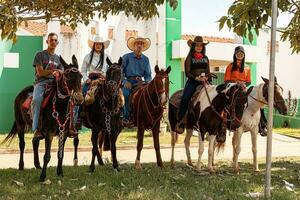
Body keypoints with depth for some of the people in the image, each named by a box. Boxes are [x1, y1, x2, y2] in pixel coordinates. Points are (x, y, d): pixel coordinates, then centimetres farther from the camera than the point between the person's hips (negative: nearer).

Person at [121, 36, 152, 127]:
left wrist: (147, 82, -7)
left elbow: (148, 75, 15)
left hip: (140, 82, 3)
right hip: (128, 81, -3)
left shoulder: (145, 59, 14)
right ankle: (126, 118, -27)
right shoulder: (127, 57, 3)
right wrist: (125, 82, -14)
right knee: (126, 92, -34)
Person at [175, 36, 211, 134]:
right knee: (185, 98, -23)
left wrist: (206, 78, 0)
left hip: (205, 81, 3)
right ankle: (180, 122, -18)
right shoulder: (189, 58, 6)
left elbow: (208, 72, 20)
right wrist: (197, 78, -15)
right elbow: (187, 73, -2)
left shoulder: (206, 58, 18)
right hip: (192, 81, -3)